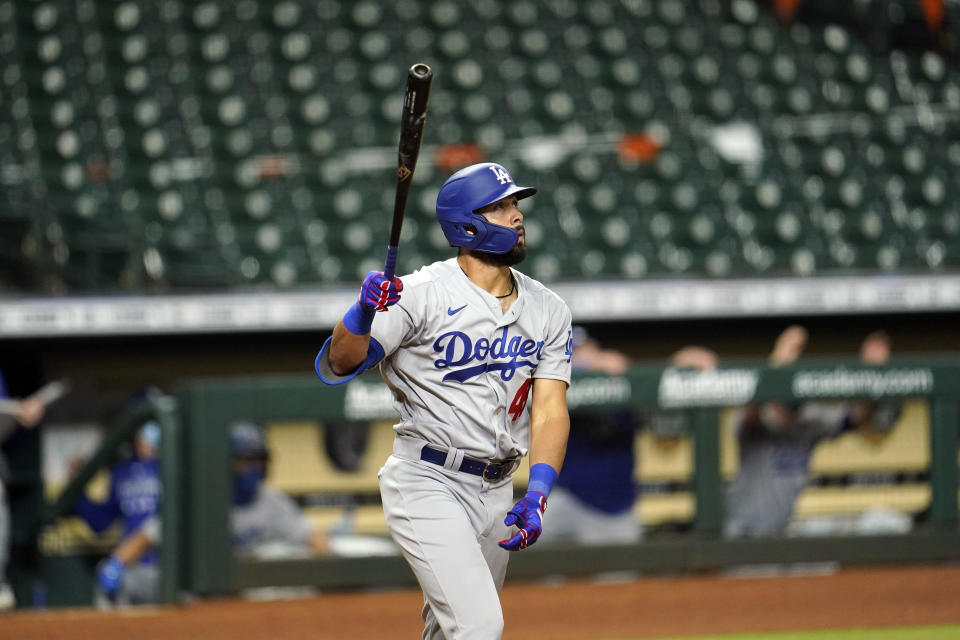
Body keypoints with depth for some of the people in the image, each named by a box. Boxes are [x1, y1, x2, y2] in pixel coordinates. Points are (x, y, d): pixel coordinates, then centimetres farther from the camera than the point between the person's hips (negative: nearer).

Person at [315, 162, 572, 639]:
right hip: (427, 485, -6)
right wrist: (362, 313, -36)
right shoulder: (421, 294, -10)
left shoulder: (548, 311, 7)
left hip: (495, 491, 6)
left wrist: (537, 494, -15)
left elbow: (549, 411, 1)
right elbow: (335, 366, -15)